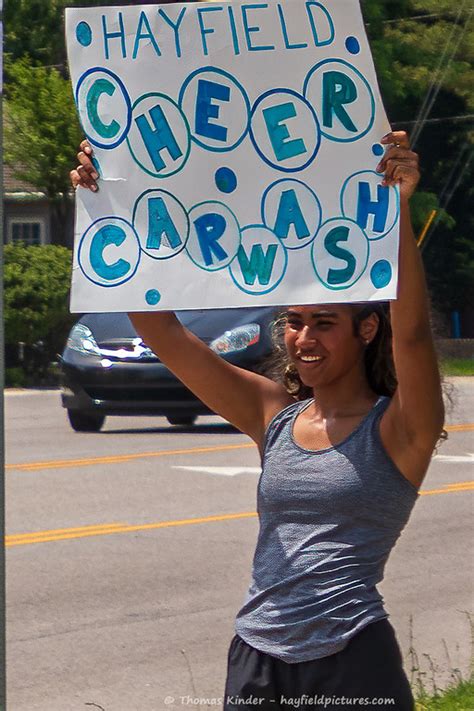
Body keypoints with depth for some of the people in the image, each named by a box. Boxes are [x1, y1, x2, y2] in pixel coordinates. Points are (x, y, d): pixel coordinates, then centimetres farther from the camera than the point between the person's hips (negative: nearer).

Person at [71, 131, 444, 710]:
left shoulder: (395, 428, -3)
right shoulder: (274, 416, 8)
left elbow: (412, 334, -22)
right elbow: (159, 329, 5)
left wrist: (398, 211, -34)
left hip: (353, 663, -4)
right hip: (256, 662, 4)